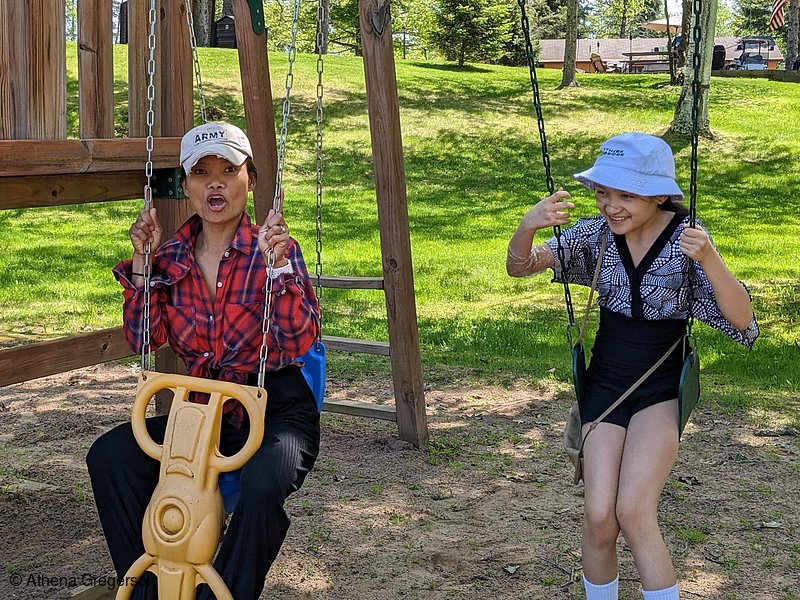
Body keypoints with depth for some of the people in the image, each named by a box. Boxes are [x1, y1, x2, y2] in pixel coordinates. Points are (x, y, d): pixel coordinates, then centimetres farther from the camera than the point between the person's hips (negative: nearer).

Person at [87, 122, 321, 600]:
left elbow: (300, 341, -16)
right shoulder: (172, 255, 5)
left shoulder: (273, 250, -7)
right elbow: (143, 339, -1)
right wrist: (143, 260, -7)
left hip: (274, 411, -4)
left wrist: (277, 264, -26)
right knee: (109, 455, -17)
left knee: (263, 485, -35)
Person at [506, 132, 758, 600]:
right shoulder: (596, 234, -4)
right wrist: (528, 226, -31)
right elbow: (520, 267, -9)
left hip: (662, 387, -2)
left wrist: (708, 258, -38)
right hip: (605, 383, 3)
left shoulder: (686, 238, -13)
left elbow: (741, 320, -21)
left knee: (633, 512, -19)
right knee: (598, 516, -9)